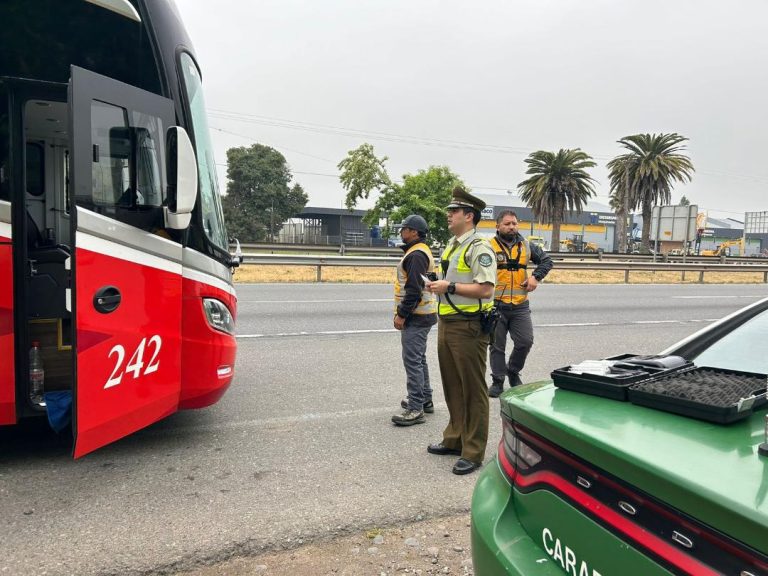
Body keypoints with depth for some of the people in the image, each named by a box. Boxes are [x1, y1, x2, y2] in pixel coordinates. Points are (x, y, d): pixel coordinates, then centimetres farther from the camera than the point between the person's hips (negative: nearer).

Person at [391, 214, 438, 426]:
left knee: (412, 361, -8)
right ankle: (425, 400, 29)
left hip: (416, 316, -11)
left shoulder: (416, 255, -18)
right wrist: (403, 312, 21)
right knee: (419, 359, 18)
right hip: (421, 315, 11)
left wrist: (401, 314, -21)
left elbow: (414, 289, -24)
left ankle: (415, 409, -4)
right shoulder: (420, 251, 17)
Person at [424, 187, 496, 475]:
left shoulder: (479, 248, -13)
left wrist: (450, 287, -20)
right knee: (452, 386, 18)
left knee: (473, 390, 1)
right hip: (446, 323, 9)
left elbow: (485, 289, -22)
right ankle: (454, 439, 32)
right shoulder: (451, 245, 16)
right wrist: (437, 285, 5)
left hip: (468, 327, -9)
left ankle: (473, 452, 10)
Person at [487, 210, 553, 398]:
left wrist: (536, 277, 3)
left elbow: (546, 260, 19)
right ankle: (498, 381, 21)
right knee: (497, 346, 6)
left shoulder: (526, 246, 9)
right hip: (496, 305, -3)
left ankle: (513, 371, 26)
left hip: (520, 305, 3)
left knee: (525, 342, 1)